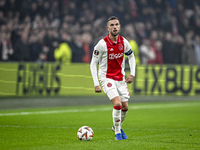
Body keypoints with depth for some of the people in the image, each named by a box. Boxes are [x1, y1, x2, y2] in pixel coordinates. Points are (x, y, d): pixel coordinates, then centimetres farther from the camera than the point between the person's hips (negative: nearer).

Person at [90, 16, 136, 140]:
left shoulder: (124, 42, -2)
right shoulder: (102, 44, -15)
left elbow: (131, 56, 16)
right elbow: (93, 64, -9)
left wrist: (132, 74, 5)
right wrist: (96, 84, -14)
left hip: (121, 78, 5)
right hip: (107, 77, -5)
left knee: (125, 107, 6)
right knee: (117, 103, -21)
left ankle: (117, 126, 35)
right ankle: (117, 133, -5)